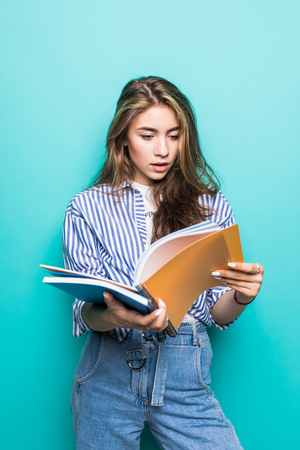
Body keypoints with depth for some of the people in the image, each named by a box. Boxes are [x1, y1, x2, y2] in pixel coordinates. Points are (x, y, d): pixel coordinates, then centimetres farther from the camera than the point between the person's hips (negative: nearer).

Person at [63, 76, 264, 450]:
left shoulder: (212, 207, 6)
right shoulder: (87, 208, 2)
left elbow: (217, 314, 5)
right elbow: (85, 313, -2)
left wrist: (242, 295, -18)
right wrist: (116, 317, -25)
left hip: (185, 378, 1)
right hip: (108, 373, 0)